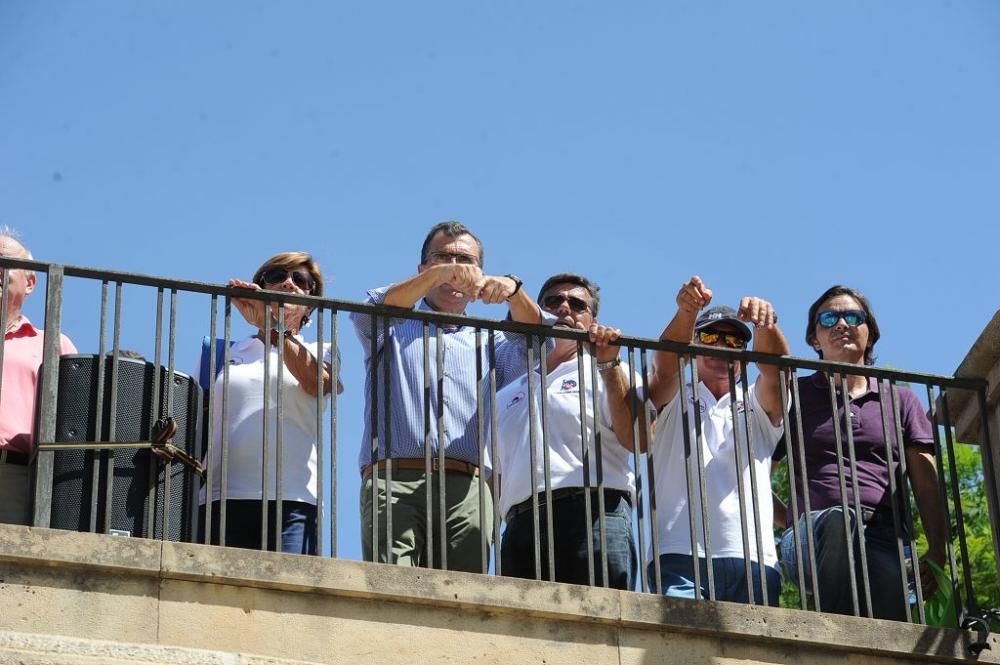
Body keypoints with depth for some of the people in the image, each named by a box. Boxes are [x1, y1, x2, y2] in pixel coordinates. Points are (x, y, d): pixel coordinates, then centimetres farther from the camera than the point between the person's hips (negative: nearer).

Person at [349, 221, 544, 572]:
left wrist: (513, 290, -9)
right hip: (395, 480, -2)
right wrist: (437, 274, -13)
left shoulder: (486, 343, 29)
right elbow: (369, 314, 0)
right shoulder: (395, 328, 23)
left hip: (467, 490, 2)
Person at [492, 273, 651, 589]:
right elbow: (496, 477, 28)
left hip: (592, 518, -4)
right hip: (520, 526, 4)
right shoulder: (508, 395, 30)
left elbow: (637, 440, -2)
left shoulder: (608, 374, 16)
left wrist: (609, 364, -6)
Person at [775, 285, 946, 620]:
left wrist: (936, 551, -1)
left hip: (885, 541, 1)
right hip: (813, 540, -1)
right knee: (837, 519, -40)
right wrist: (792, 522, 7)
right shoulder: (796, 394, 21)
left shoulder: (900, 399, 24)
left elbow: (926, 481, 13)